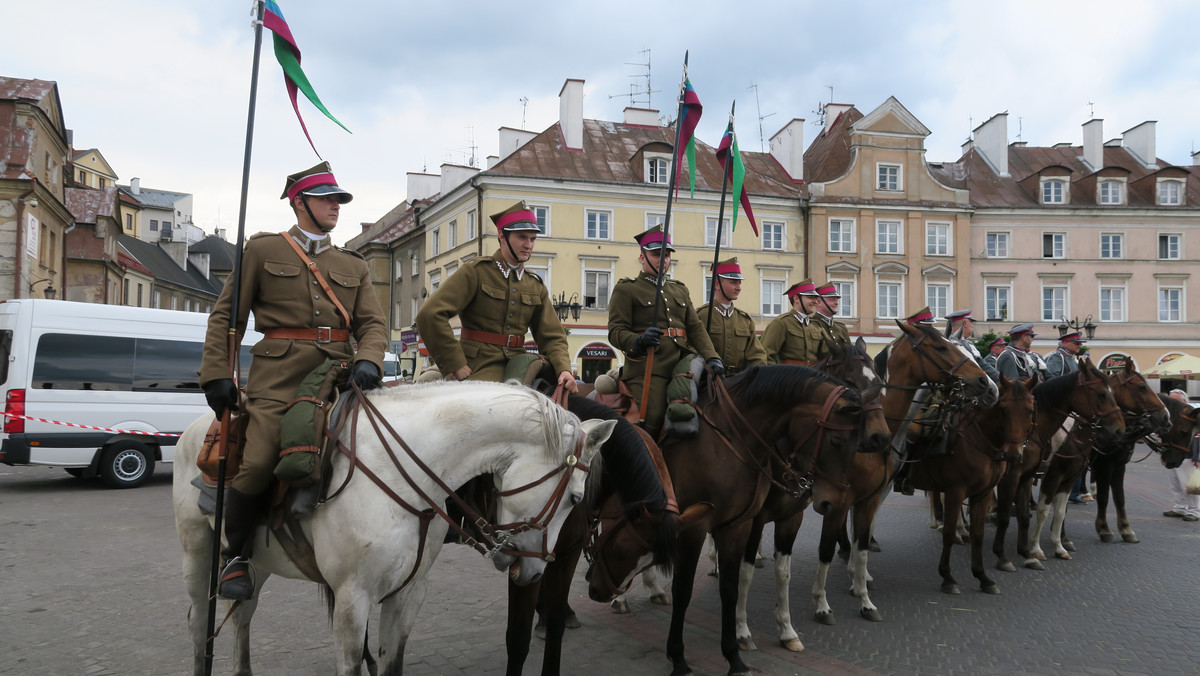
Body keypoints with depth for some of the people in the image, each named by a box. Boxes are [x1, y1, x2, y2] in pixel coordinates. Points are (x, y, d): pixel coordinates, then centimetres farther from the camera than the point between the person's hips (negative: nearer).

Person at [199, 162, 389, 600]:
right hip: (279, 377, -4)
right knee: (256, 465, -22)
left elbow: (372, 322, 11)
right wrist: (217, 375, -2)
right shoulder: (262, 250, 12)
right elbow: (225, 316, 9)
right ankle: (236, 556, 4)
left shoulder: (353, 266, 21)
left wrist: (367, 362, -11)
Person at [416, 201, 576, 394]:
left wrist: (564, 369, -8)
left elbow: (553, 337, 13)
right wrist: (456, 365, -13)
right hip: (479, 368, -5)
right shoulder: (475, 272, -2)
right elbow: (430, 315, -12)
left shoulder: (537, 287, 15)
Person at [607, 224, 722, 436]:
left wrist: (712, 357, -4)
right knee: (653, 421, -20)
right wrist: (638, 341, -27)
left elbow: (696, 328, 15)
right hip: (647, 368, -6)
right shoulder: (625, 289, 6)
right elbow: (615, 331, -5)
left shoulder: (680, 290, 24)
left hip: (681, 362, 6)